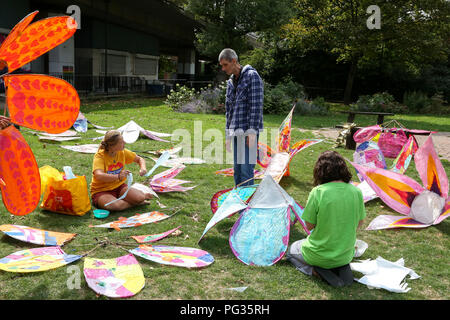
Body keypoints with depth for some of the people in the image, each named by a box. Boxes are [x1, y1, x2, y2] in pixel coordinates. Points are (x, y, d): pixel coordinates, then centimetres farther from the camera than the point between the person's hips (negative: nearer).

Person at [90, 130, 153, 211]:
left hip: (119, 186, 4)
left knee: (139, 198, -25)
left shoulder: (123, 152, -4)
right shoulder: (100, 156, -20)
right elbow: (98, 175, -37)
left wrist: (143, 168, -11)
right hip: (101, 191, -4)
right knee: (114, 205, -36)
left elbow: (139, 159, 12)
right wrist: (118, 176, -50)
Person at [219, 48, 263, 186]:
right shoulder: (230, 82, 17)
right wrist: (228, 135, 17)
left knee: (246, 169, -9)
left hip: (249, 132, -7)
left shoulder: (252, 76, -5)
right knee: (237, 169, 11)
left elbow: (256, 106, -12)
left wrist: (252, 132, -17)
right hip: (236, 132, 8)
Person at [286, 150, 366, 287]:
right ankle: (342, 268, 9)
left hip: (319, 256, -4)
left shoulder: (318, 192, -23)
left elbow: (309, 226, -12)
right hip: (346, 255, 5)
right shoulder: (356, 192, -11)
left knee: (292, 250, 28)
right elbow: (359, 224, 3)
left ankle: (316, 270, 0)